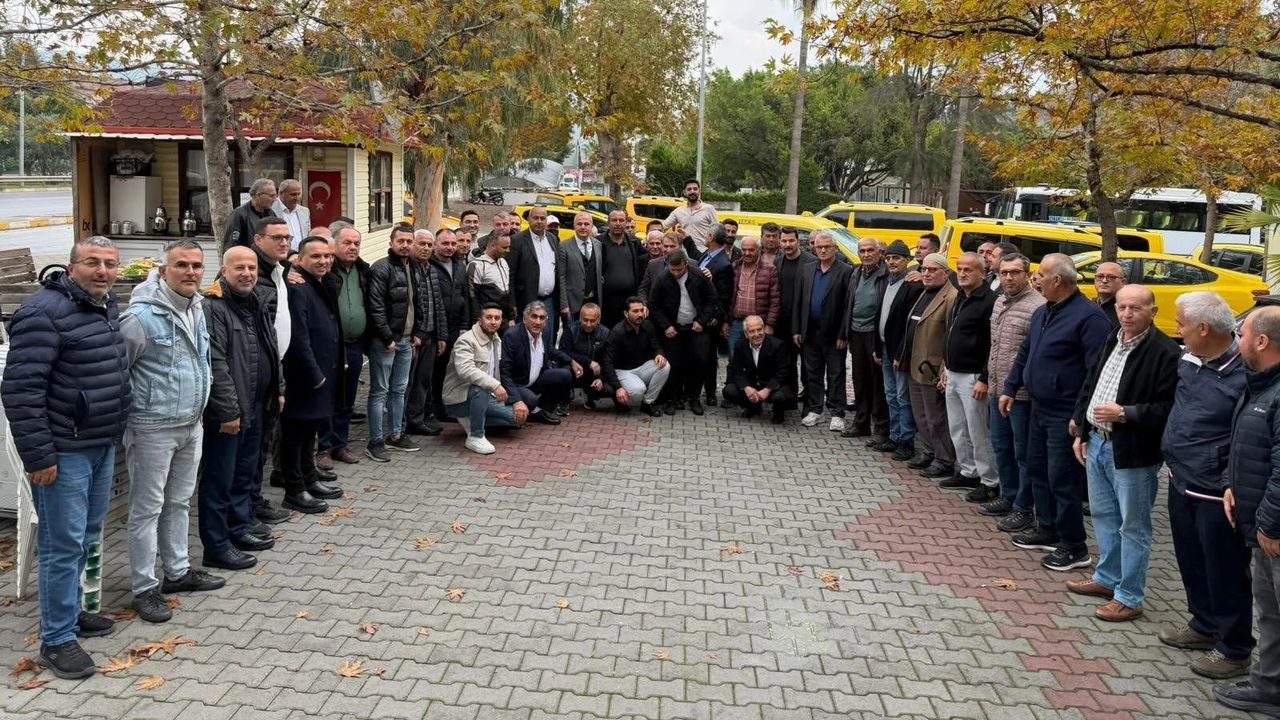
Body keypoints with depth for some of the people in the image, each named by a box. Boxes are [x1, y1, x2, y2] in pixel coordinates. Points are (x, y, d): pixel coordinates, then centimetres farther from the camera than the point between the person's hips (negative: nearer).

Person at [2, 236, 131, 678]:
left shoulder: (108, 306, 10)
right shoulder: (44, 312, -17)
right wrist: (38, 455, -21)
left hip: (103, 446, 9)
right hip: (64, 451, -9)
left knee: (86, 537, 19)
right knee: (63, 543, -1)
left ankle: (70, 611, 36)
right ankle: (57, 639, 11)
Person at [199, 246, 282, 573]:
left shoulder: (255, 305, 13)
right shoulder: (213, 308, -17)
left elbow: (270, 352, 23)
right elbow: (215, 364, -22)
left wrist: (278, 388, 19)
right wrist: (227, 411, -23)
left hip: (255, 406, 9)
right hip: (226, 411, -9)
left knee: (244, 472, 20)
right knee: (220, 479, 0)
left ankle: (240, 527, 34)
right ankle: (216, 546, 8)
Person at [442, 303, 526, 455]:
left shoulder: (497, 341, 10)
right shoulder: (466, 340, -18)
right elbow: (465, 370, -35)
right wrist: (494, 385, -43)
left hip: (486, 397, 8)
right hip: (458, 399, -8)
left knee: (519, 416, -2)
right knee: (480, 389, -39)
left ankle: (471, 420, 13)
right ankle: (475, 437, -23)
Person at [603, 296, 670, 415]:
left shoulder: (648, 326, -3)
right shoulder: (617, 332, -20)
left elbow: (655, 347, 9)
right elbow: (608, 363, -21)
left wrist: (659, 354, -19)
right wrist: (618, 388, -31)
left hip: (643, 367, 6)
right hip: (623, 371, -6)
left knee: (665, 367, -20)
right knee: (638, 389, -35)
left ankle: (648, 403, -6)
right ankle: (621, 400, 2)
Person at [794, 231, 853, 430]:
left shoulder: (846, 271, -5)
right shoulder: (807, 270, 10)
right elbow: (798, 302, 10)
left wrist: (842, 335, -12)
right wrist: (796, 330, 4)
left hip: (833, 335, -4)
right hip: (810, 333, 4)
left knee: (835, 375, 4)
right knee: (812, 374, 11)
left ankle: (837, 414, 11)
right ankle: (814, 410, 22)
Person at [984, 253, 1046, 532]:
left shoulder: (1037, 306, -17)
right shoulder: (999, 302, 12)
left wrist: (1014, 388, -20)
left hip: (1022, 394, -9)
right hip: (998, 391, 9)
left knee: (1023, 453, 3)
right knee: (1001, 447, 19)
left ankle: (1024, 508, 14)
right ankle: (1008, 497, 34)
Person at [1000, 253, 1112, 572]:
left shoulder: (1088, 316, -18)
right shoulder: (1042, 313, 11)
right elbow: (1025, 353, 22)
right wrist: (1010, 389, 16)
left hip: (1065, 415, -9)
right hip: (1039, 409, 9)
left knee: (1062, 479, -3)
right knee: (1037, 471, 17)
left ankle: (1074, 547, 9)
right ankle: (1047, 530, 32)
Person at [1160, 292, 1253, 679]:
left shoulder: (1245, 375, -22)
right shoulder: (1188, 362, 3)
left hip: (1217, 495, -8)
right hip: (1181, 484, 8)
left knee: (1226, 573, 6)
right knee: (1192, 561, 22)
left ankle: (1234, 650, 22)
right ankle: (1204, 625, 41)